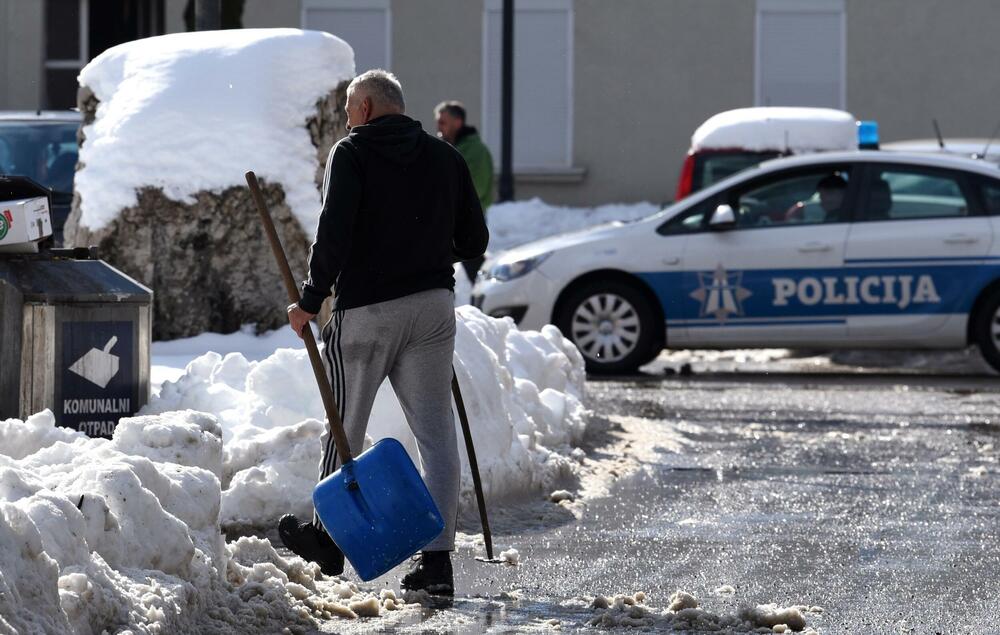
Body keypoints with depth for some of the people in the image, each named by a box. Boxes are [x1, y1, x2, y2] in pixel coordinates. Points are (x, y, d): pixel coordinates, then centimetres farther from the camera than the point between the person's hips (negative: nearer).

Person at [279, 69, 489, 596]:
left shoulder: (351, 154, -4)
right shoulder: (445, 158, 9)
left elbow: (334, 234, -15)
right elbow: (474, 241, 9)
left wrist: (310, 301, -7)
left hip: (365, 310, -4)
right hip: (432, 305, 4)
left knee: (344, 428, 11)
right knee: (436, 434, 3)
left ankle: (326, 535, 25)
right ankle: (437, 557, -3)